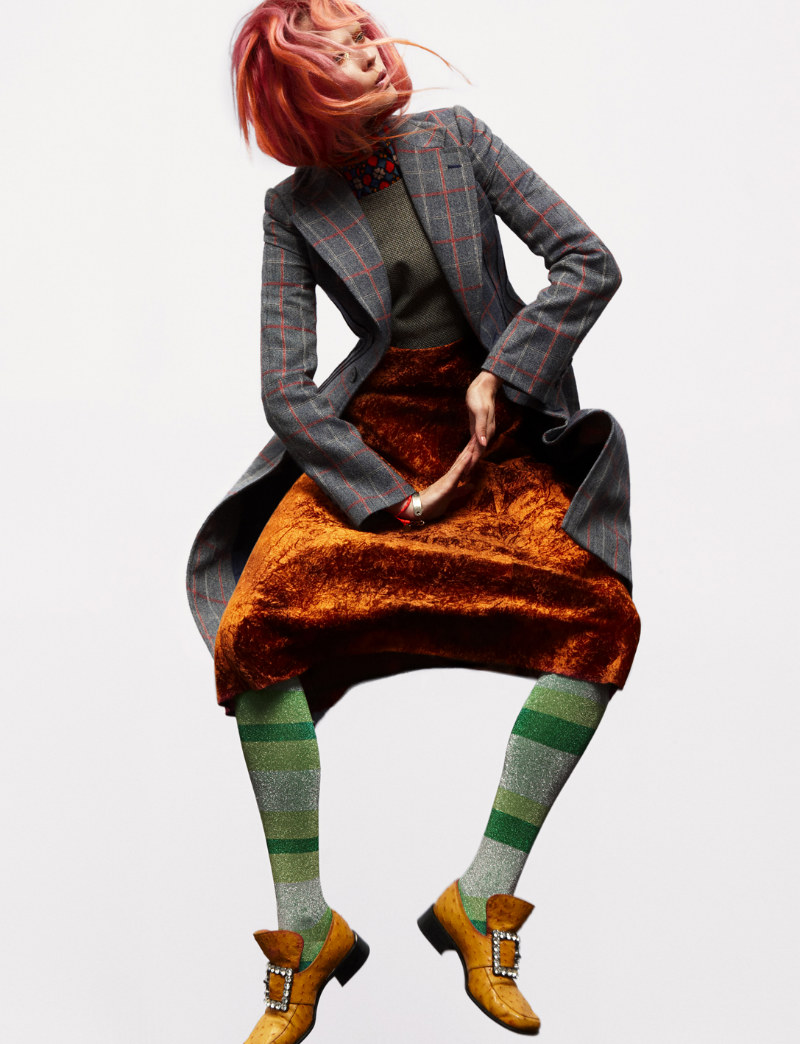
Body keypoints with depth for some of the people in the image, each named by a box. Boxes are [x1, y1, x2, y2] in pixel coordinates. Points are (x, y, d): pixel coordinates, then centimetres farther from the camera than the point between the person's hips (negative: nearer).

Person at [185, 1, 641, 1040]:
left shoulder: (457, 138, 2)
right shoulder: (294, 209, 0)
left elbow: (589, 262, -2)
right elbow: (285, 390, -5)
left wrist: (500, 375, -10)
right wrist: (390, 495, -14)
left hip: (499, 432, 1)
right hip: (371, 441, -1)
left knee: (603, 611, -24)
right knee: (257, 626, -26)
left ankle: (485, 896, -15)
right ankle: (308, 928, -14)